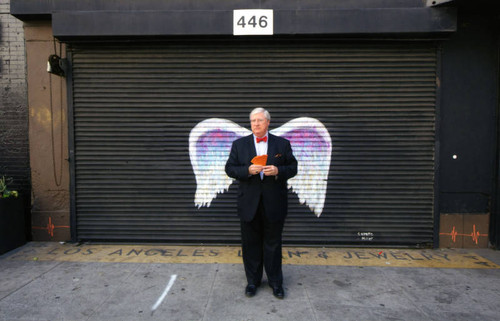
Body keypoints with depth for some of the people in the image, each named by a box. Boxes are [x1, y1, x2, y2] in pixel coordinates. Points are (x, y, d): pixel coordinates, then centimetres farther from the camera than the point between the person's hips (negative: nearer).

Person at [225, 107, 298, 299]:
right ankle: (252, 281, 29)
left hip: (274, 204, 0)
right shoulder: (239, 144, 5)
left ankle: (276, 282, 27)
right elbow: (230, 169, 2)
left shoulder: (282, 144, 4)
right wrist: (247, 170, -16)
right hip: (249, 204, 1)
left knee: (273, 244, 11)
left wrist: (278, 171, -16)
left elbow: (293, 168, 4)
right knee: (251, 244, 11)